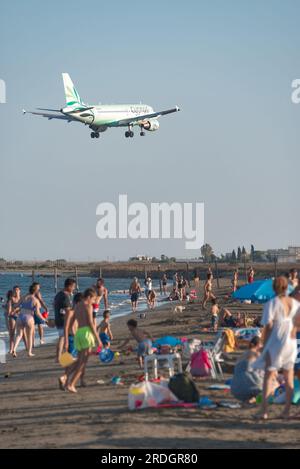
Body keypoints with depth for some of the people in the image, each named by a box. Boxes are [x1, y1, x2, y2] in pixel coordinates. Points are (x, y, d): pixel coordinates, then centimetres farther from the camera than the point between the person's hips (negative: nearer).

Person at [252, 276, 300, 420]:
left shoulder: (272, 304, -10)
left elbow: (268, 327, -11)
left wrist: (264, 346, -4)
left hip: (275, 342, -3)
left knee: (268, 376, 2)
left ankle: (264, 410, -7)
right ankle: (287, 410, 12)